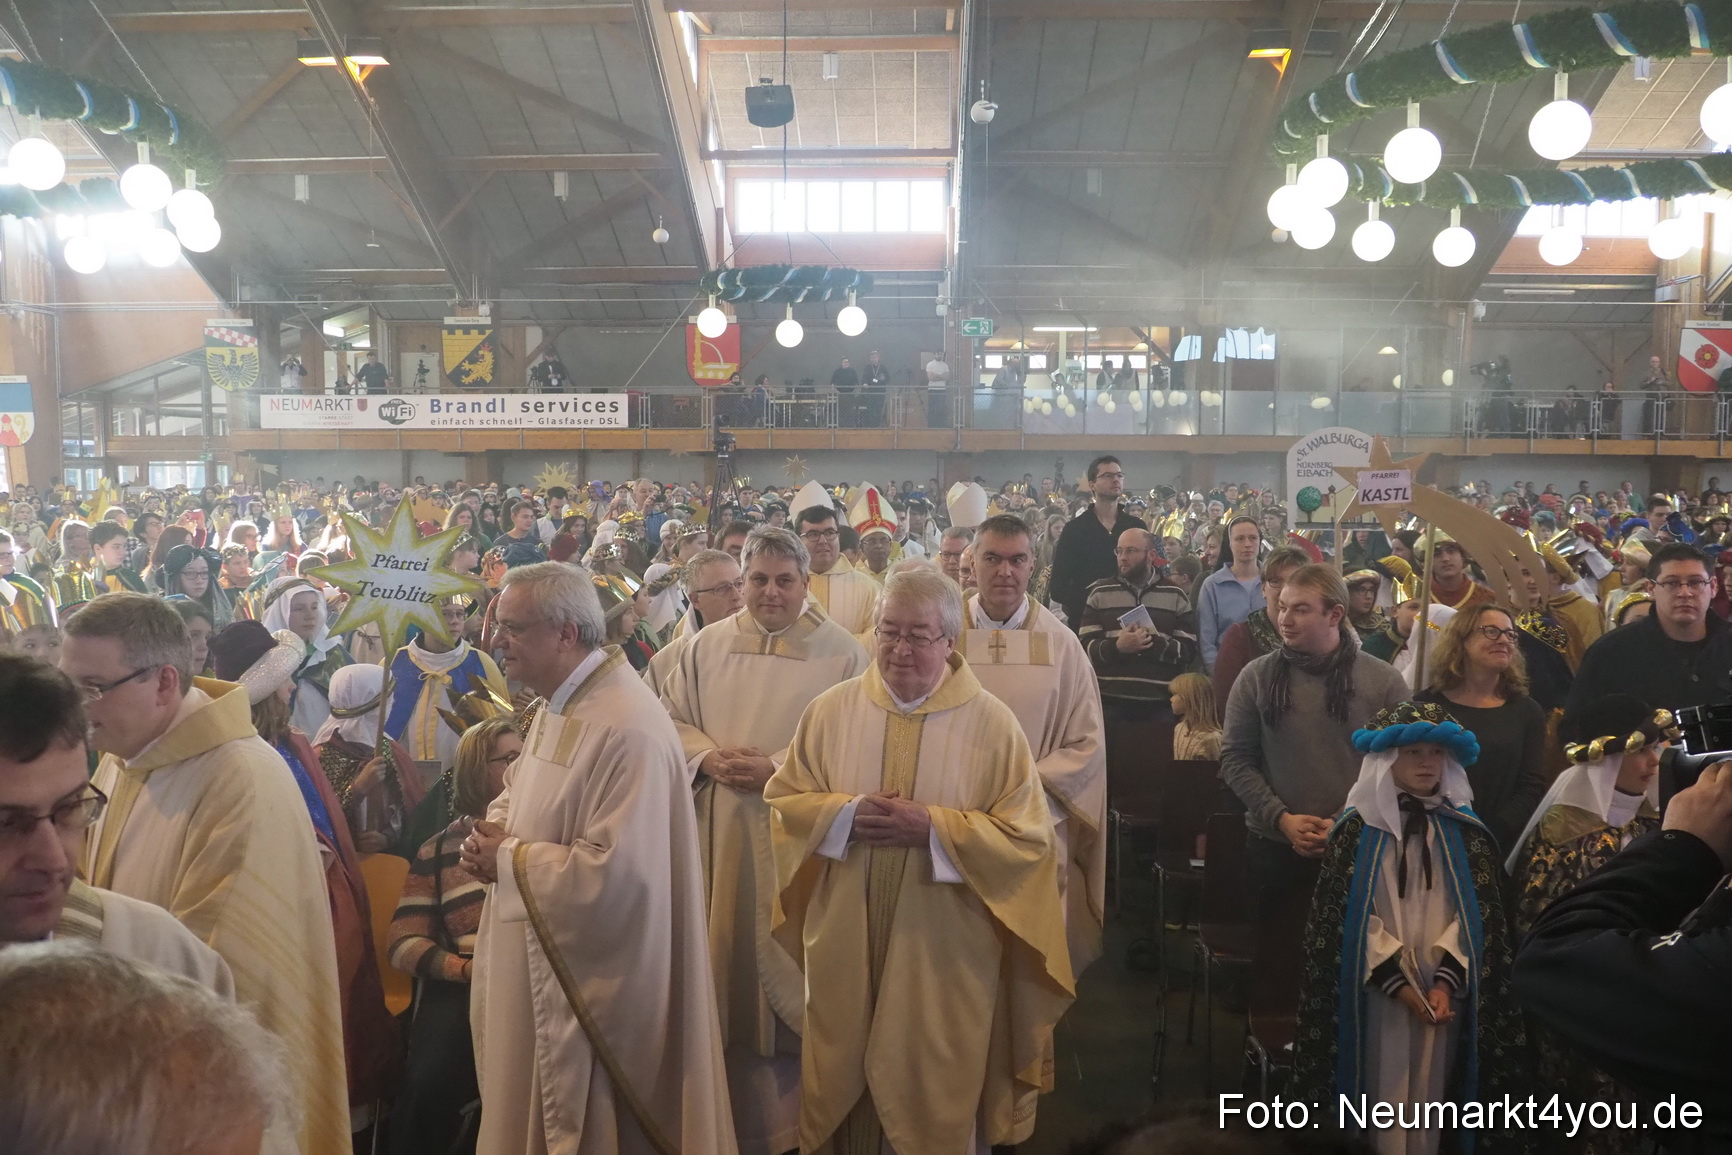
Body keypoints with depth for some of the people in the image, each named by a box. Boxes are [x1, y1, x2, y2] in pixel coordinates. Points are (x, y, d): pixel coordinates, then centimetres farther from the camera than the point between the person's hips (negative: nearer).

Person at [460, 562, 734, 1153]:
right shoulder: (556, 705, 6)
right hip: (537, 958, 10)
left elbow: (616, 873, -30)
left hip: (591, 977, -9)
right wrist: (492, 830, -2)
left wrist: (509, 860, -17)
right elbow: (520, 792, 21)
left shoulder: (627, 730, -26)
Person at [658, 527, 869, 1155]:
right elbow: (671, 718, 7)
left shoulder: (842, 652, -6)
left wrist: (776, 769, -18)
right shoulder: (707, 645, 5)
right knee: (729, 944, 12)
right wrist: (709, 757, -12)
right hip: (721, 827, 3)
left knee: (792, 953, 5)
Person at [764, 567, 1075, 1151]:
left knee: (938, 1090, 12)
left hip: (946, 947, -2)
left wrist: (933, 828, -19)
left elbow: (1029, 836, -9)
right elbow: (783, 800, 4)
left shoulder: (992, 722, -7)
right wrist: (846, 813, -15)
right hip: (846, 940, 2)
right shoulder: (831, 710, 0)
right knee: (848, 1073, 16)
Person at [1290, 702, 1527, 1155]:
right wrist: (1398, 983, -9)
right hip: (1377, 989, -1)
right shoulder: (1357, 829, 0)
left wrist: (1445, 983, -10)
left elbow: (1479, 915, 1)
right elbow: (1343, 916, -4)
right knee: (1385, 1093, 0)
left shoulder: (1466, 833, 6)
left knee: (1429, 1094, 5)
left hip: (1443, 989, 2)